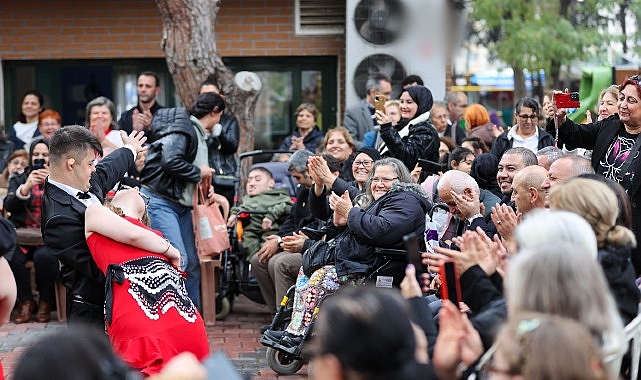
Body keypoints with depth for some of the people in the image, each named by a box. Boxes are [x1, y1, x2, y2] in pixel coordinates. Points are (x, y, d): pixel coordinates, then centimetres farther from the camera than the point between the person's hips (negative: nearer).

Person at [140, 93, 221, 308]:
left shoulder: (200, 136, 20)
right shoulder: (183, 129, -11)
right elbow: (170, 161, -25)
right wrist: (199, 172, -13)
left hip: (181, 205, 10)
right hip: (159, 200, -10)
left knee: (191, 263, 10)